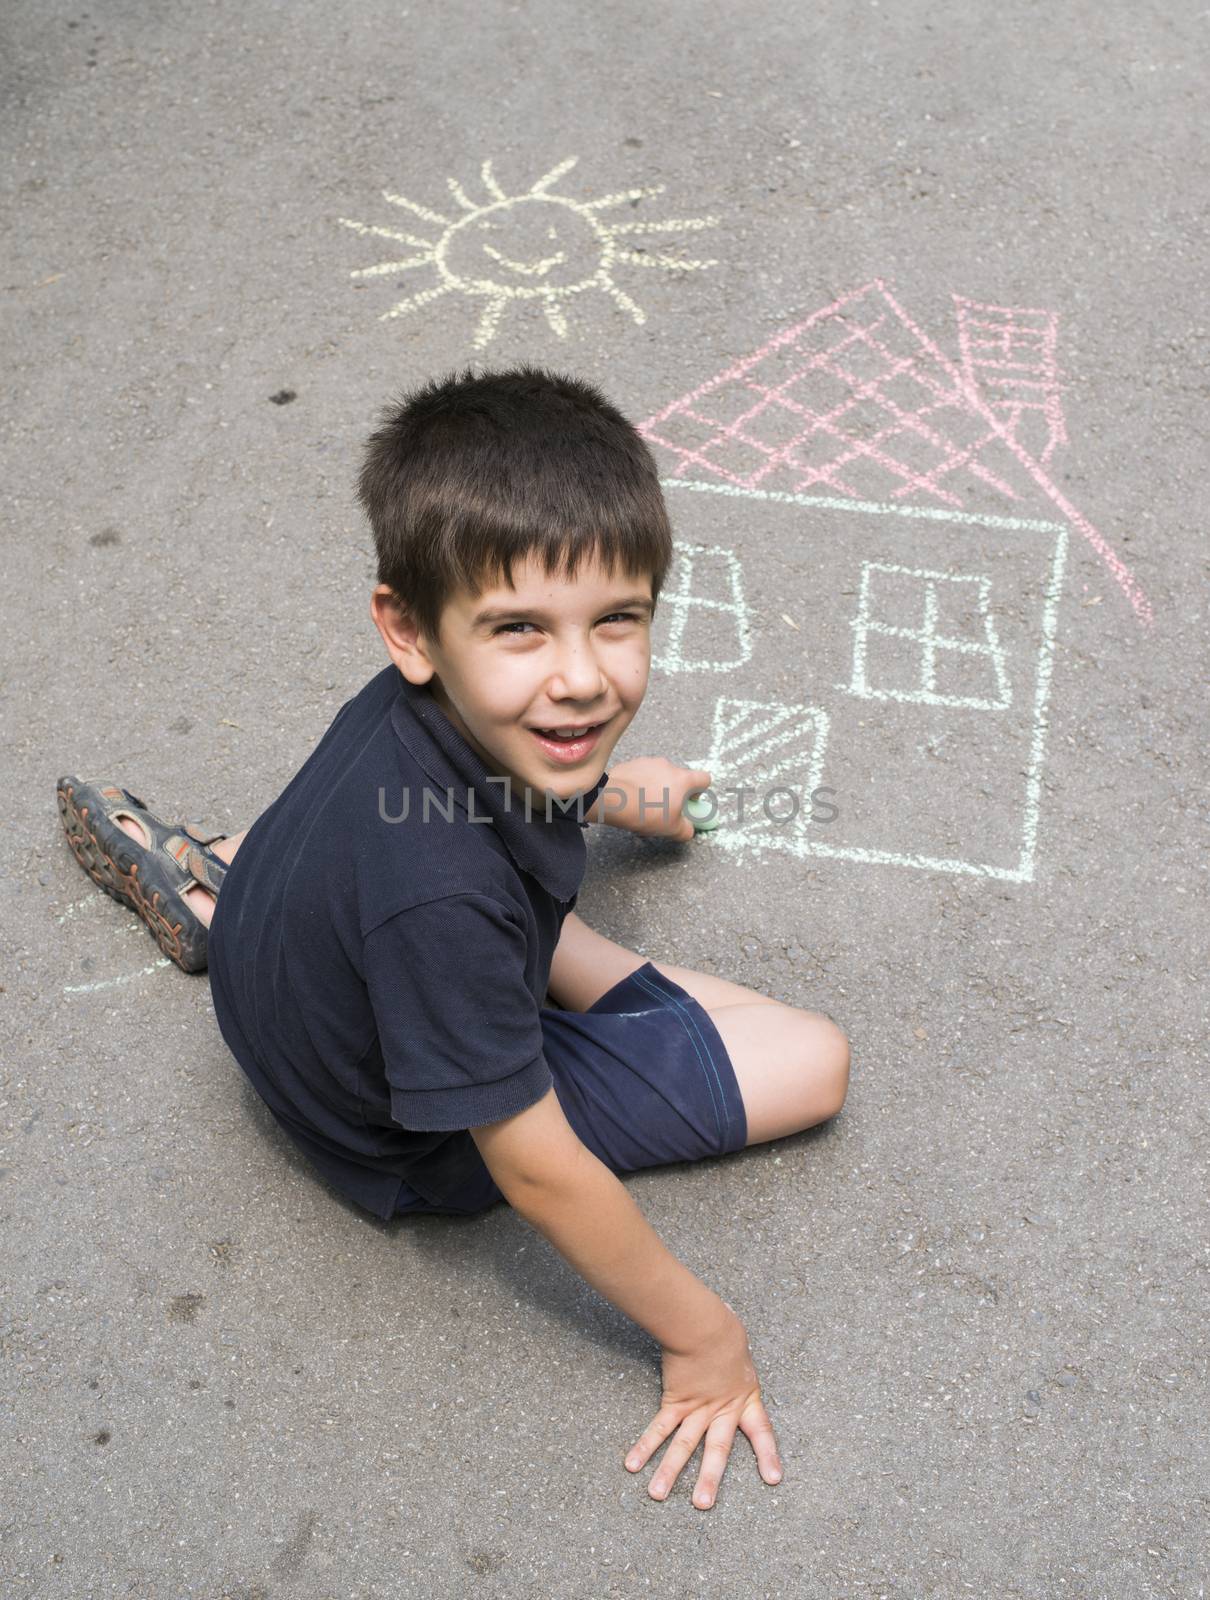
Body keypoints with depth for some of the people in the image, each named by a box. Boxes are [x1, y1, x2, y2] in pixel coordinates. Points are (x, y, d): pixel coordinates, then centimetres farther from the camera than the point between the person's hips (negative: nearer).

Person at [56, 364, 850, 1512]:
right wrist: (704, 1338, -19)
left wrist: (617, 795, 24)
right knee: (814, 1064, -4)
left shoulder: (439, 698, -23)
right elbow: (536, 1171, -33)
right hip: (424, 1144, -7)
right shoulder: (439, 898, -45)